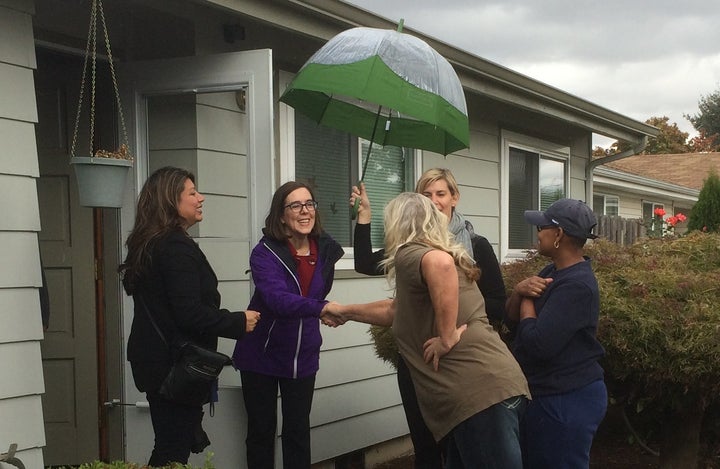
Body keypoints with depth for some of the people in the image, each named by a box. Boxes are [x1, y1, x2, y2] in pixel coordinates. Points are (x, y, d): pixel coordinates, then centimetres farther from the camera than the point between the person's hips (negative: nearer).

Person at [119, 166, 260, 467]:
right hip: (177, 365, -9)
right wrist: (238, 323, -10)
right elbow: (190, 314, -23)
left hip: (154, 360, 9)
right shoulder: (177, 247, -18)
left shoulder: (147, 245, 11)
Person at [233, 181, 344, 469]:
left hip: (303, 355, 4)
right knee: (261, 429, 7)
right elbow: (278, 299, -36)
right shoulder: (265, 253, -19)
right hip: (261, 354, -4)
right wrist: (322, 308, -50)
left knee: (298, 429, 11)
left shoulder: (325, 249, -4)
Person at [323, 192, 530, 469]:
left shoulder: (408, 255, -3)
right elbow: (397, 310, 42)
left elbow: (440, 262, -29)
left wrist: (447, 337, -21)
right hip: (484, 388, 10)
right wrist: (346, 312, 53)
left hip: (483, 391, -10)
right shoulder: (424, 256, 25)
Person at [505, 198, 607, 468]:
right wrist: (519, 290, -11)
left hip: (568, 400, -10)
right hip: (546, 395, 10)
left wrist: (527, 300, -12)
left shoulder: (576, 285, -23)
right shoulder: (554, 272, 9)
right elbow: (511, 317, 10)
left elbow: (538, 344, -29)